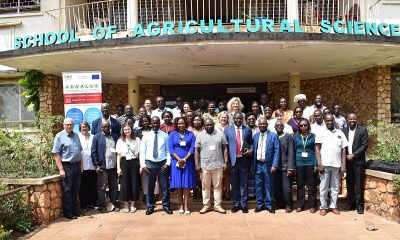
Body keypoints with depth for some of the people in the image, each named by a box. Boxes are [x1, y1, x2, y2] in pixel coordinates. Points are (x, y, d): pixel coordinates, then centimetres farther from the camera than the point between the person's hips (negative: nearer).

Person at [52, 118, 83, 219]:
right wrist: (61, 169, -16)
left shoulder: (76, 136, 12)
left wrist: (81, 164, 13)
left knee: (75, 189, 14)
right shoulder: (59, 136, -7)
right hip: (67, 166, -6)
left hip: (77, 165, 6)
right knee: (67, 190, 2)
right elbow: (56, 154, -12)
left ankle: (75, 209, 26)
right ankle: (67, 212, 13)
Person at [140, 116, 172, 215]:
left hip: (162, 163, 0)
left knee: (164, 186, 6)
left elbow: (168, 150, 3)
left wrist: (168, 163, -7)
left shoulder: (165, 135, 3)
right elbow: (142, 151, 2)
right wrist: (143, 164, -7)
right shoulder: (146, 136, 2)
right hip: (150, 163, 0)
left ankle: (166, 206, 20)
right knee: (150, 186, 7)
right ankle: (150, 206, 21)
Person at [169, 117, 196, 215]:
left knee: (186, 185, -1)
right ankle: (181, 205, 11)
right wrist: (179, 159, -12)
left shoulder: (190, 134, 7)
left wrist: (184, 159, -12)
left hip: (188, 162, 0)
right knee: (178, 185, 2)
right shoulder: (172, 134, 7)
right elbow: (170, 148, -1)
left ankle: (186, 206, 2)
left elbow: (192, 148, -1)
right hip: (176, 162, 0)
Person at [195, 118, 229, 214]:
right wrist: (197, 164, -3)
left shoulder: (220, 134, 4)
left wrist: (226, 162, -1)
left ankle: (217, 205, 17)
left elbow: (225, 149, 5)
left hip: (218, 165, 0)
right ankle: (206, 205, 20)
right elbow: (196, 151, 3)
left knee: (218, 186, 7)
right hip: (204, 166, 0)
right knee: (205, 186, 8)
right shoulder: (200, 135, 4)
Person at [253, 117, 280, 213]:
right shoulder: (255, 136, 8)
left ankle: (269, 205, 19)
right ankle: (260, 204, 21)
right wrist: (252, 165, 6)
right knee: (258, 185, 9)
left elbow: (277, 151, -7)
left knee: (269, 185, 6)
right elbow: (253, 151, 10)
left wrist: (274, 165, -13)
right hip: (258, 164, 3)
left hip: (268, 165, -3)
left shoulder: (274, 135, -4)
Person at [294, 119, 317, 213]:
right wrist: (293, 165, 0)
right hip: (299, 163, 1)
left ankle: (312, 205, 14)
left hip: (310, 163, -1)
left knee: (311, 185, 4)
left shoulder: (313, 136, 2)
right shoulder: (296, 137, 6)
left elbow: (315, 151, 1)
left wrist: (316, 165, -6)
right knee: (300, 185, 8)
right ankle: (300, 205, 16)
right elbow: (294, 151, 6)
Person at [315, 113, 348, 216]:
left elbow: (343, 150, 7)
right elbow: (317, 149, -2)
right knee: (324, 187, 5)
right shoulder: (321, 133, 1)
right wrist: (319, 164, -11)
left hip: (337, 165, 2)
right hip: (325, 164, -2)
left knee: (335, 187, 9)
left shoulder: (340, 133, 8)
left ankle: (333, 206, 21)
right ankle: (323, 207, 14)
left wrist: (343, 165, 0)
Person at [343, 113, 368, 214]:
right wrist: (346, 156, -5)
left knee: (359, 184, 0)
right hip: (347, 161, 3)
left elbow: (364, 145, -7)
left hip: (358, 161, -3)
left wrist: (353, 155, -12)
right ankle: (351, 203, 18)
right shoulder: (344, 130, 8)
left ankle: (359, 205, 9)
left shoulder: (363, 130, -1)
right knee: (349, 184, 8)